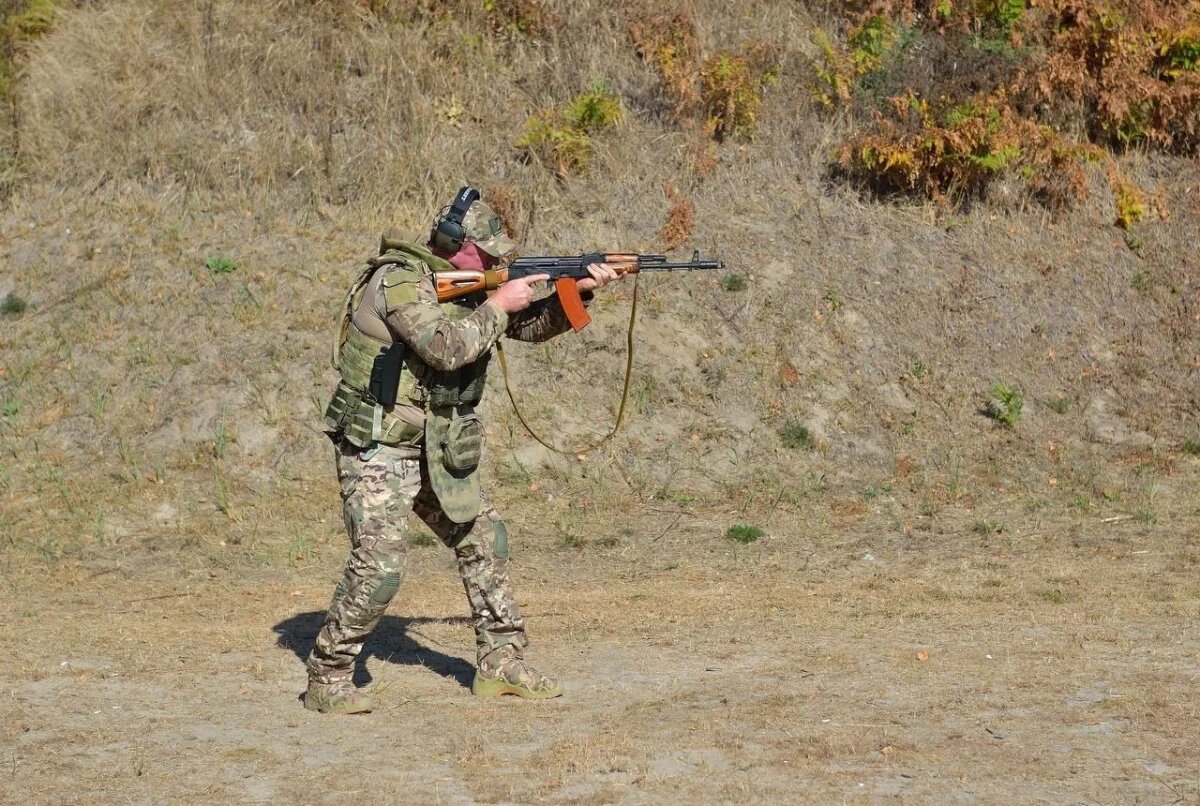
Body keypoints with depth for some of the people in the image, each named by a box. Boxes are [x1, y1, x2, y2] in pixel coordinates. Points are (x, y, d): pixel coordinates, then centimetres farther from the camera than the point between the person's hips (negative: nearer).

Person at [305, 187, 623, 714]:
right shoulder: (399, 281, -19)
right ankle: (327, 680, -3)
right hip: (376, 450, -9)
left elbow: (533, 325, 14)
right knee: (378, 568, -16)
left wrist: (578, 292, -2)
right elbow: (447, 347, -30)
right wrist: (499, 305, -17)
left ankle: (500, 663, 20)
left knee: (483, 539, 11)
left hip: (431, 451, 9)